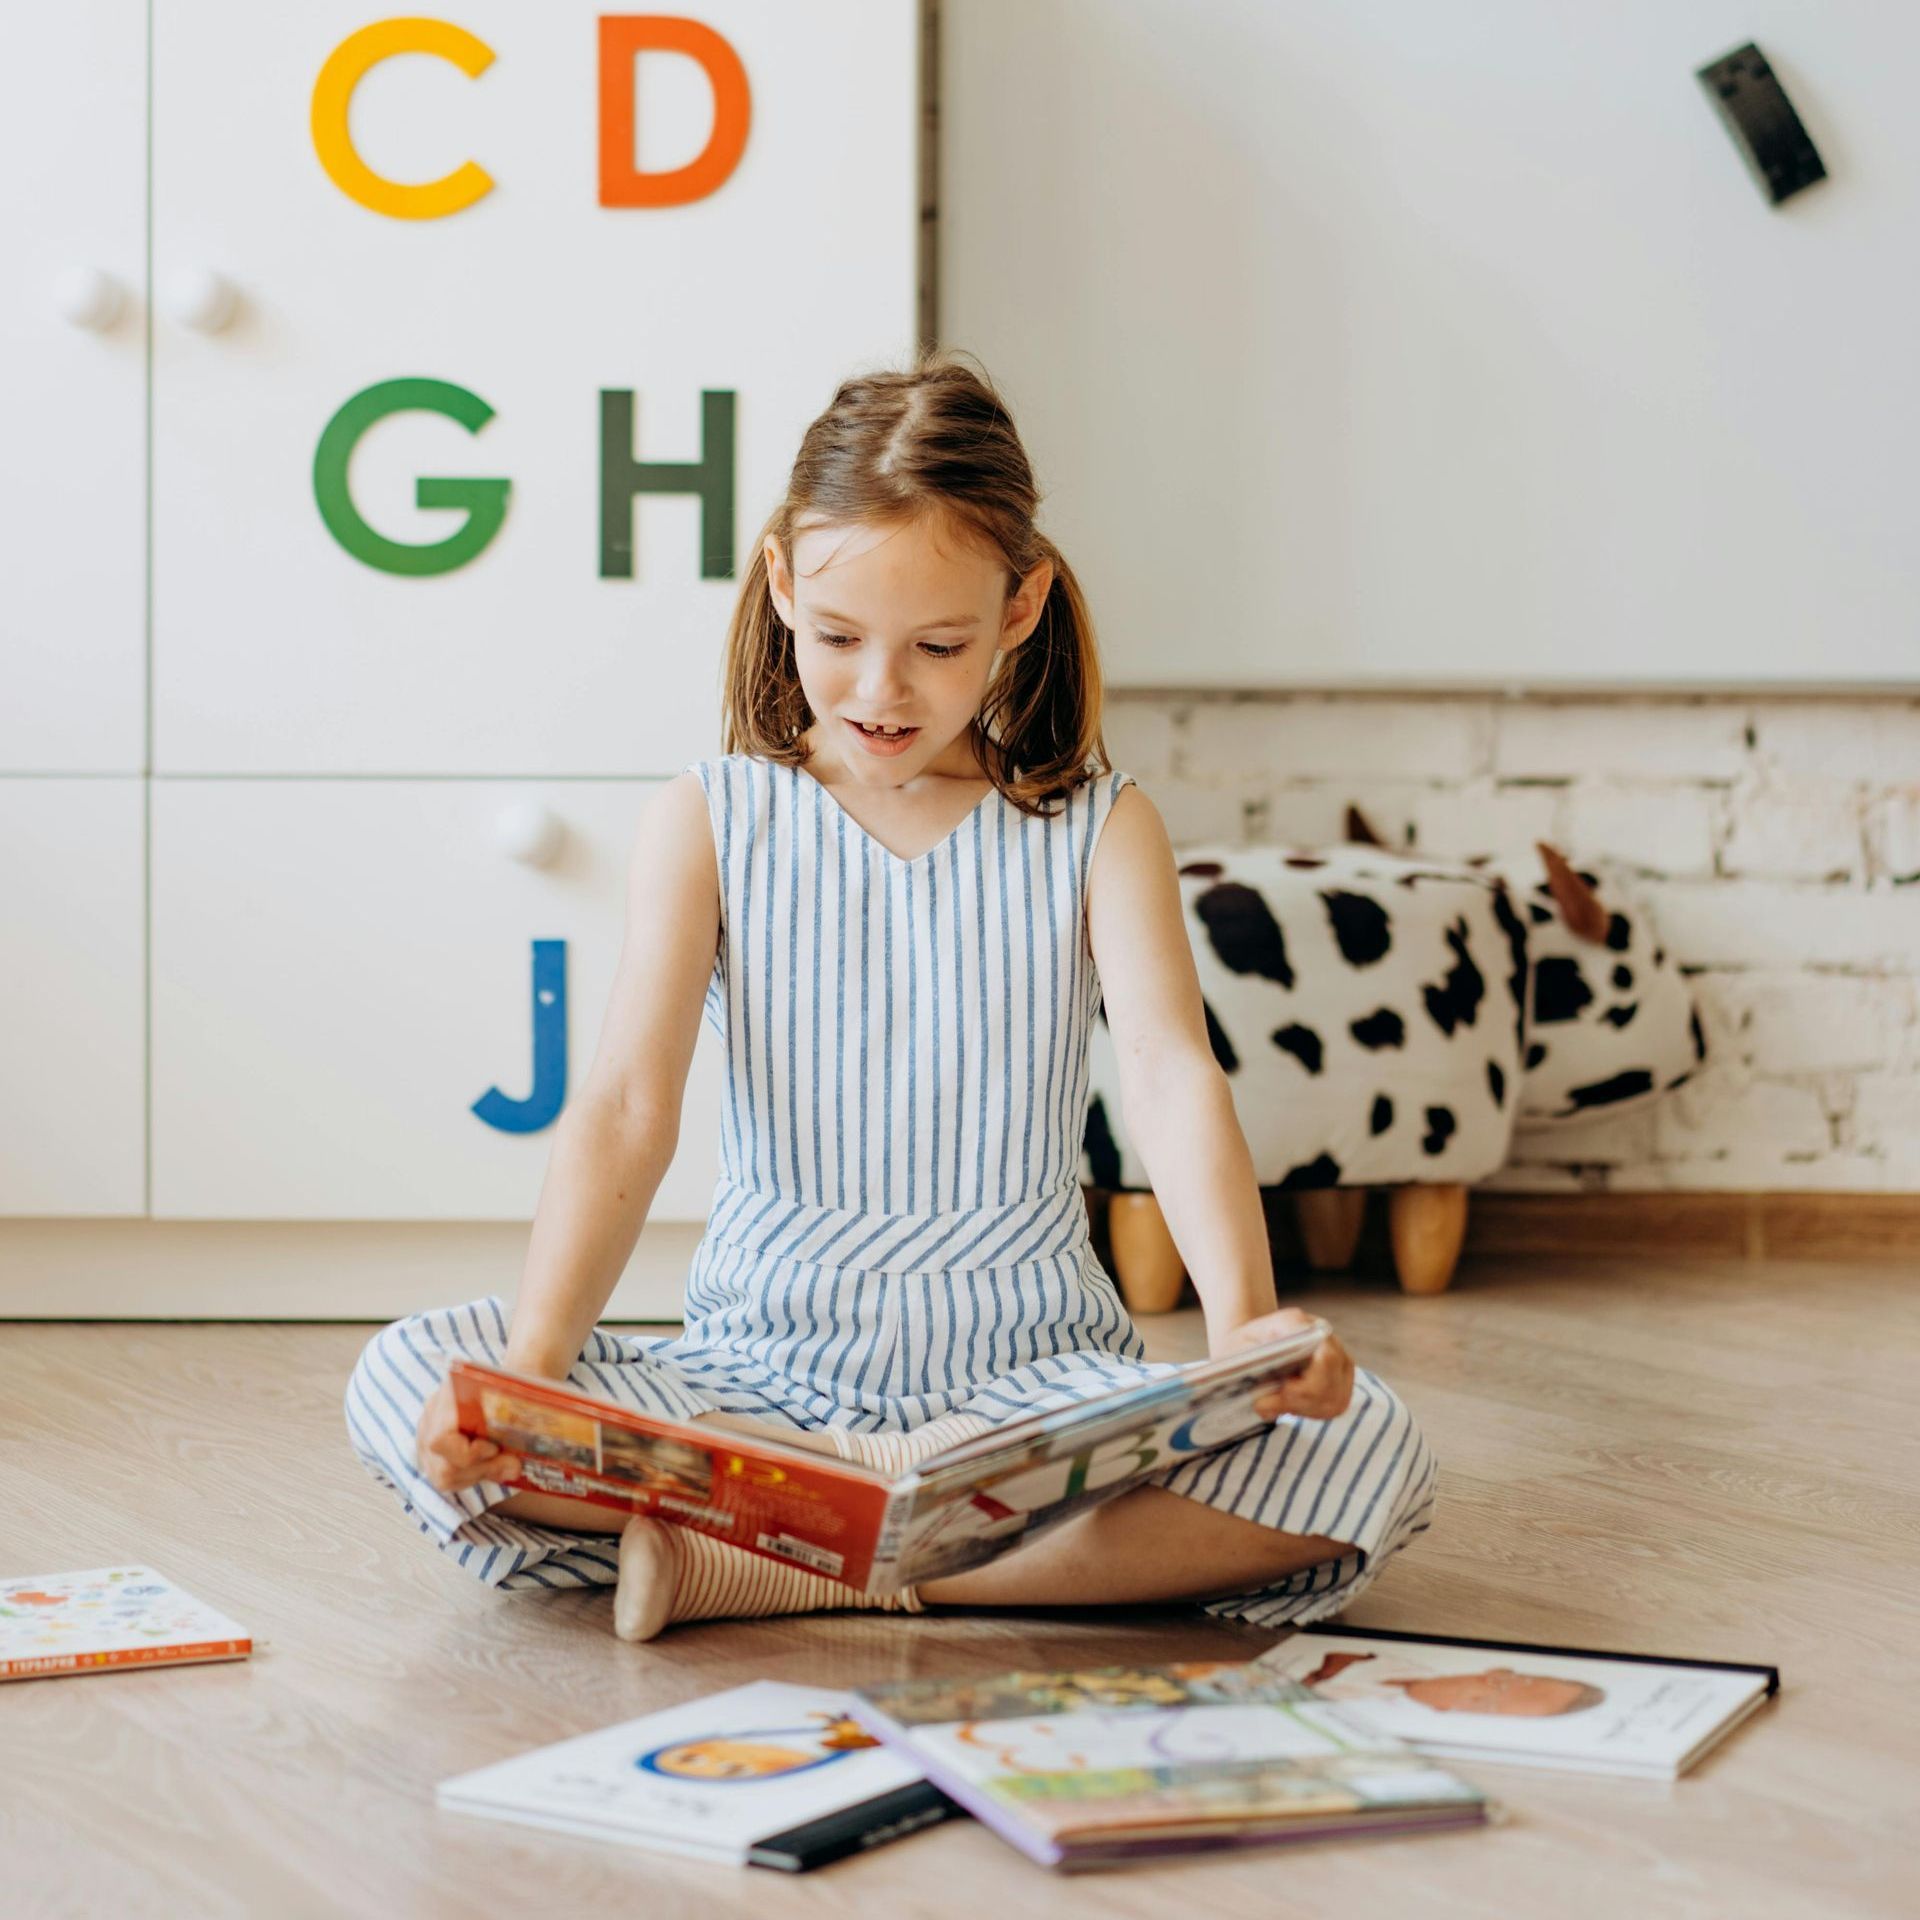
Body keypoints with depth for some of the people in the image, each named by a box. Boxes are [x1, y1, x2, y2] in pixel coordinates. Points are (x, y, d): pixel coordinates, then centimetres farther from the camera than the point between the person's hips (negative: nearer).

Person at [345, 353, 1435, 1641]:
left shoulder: (1097, 828, 3)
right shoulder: (708, 826, 3)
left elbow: (1172, 1076, -12)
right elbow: (628, 1109, -8)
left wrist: (1246, 1326, -33)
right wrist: (532, 1368, -26)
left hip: (1038, 1380, 1)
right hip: (763, 1365, 0)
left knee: (1372, 1457, -28)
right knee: (404, 1385, -24)